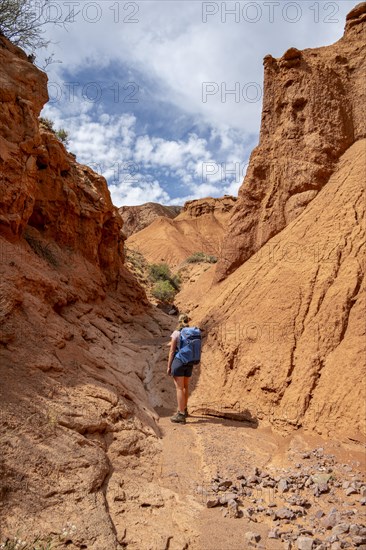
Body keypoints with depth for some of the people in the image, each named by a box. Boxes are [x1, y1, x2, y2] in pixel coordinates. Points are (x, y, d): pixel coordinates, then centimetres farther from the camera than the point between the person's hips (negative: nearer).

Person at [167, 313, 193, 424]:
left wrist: (169, 366, -2)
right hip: (189, 363, 5)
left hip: (178, 362, -5)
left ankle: (181, 415, 0)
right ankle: (184, 409, 37)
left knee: (179, 388, -1)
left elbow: (172, 351, -9)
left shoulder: (176, 334, -10)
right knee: (186, 386, 21)